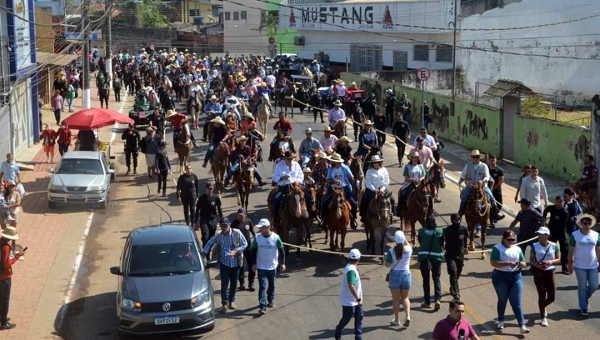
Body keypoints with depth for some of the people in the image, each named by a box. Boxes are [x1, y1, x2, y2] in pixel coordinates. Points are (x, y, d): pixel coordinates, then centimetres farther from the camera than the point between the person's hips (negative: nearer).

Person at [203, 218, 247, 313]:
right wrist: (204, 254, -1)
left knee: (234, 283, 11)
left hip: (235, 262, 0)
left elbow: (245, 244, -7)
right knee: (224, 283, -5)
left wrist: (235, 251, -21)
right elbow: (209, 244, 8)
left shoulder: (237, 233, -11)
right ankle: (225, 303, 3)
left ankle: (231, 301, 28)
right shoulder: (218, 235, -5)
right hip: (224, 263, 0)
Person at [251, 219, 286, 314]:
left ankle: (271, 300, 38)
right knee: (262, 286, -9)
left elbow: (281, 250, -3)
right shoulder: (257, 238, -8)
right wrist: (254, 263, -1)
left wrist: (282, 263, -5)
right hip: (261, 267, -1)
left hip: (273, 266, 1)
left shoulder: (276, 237, -12)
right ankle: (262, 306, -12)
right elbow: (254, 251, 2)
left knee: (272, 285, 16)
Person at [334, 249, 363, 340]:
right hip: (349, 301, -9)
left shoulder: (350, 267, 5)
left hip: (354, 300, 9)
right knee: (346, 319, 8)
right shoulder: (351, 270, -28)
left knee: (359, 316, 9)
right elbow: (351, 286, -35)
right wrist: (358, 299, -30)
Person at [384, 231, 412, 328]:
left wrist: (384, 261, 7)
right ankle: (408, 316, -3)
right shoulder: (408, 249, -8)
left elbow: (387, 265, -12)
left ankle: (397, 320, 16)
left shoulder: (391, 251, -17)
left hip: (395, 275, -2)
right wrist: (404, 239, 13)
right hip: (406, 274, 3)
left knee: (396, 299, 10)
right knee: (405, 298, 16)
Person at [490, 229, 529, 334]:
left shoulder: (517, 249, 9)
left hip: (516, 277, 3)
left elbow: (524, 264, 14)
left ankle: (522, 326, -7)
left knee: (517, 302, -3)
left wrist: (521, 264, -11)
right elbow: (493, 263, -18)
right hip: (501, 277, -3)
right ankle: (500, 321, 32)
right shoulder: (497, 248, -7)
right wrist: (507, 263, -27)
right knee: (502, 300, 13)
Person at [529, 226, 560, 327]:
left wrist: (551, 261, -18)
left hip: (550, 272, 2)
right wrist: (537, 265, -19)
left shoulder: (554, 246, -3)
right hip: (538, 272, -1)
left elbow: (558, 259, 2)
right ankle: (543, 318, 14)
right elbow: (531, 260, 0)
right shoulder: (535, 246, -5)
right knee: (542, 296, 1)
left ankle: (543, 307, 37)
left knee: (552, 297, 4)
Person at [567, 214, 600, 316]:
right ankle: (583, 307, 18)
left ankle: (585, 298, 34)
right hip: (580, 266, -3)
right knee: (582, 287, 4)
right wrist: (570, 265, -5)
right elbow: (571, 251, -4)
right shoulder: (575, 235, -7)